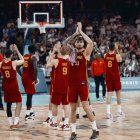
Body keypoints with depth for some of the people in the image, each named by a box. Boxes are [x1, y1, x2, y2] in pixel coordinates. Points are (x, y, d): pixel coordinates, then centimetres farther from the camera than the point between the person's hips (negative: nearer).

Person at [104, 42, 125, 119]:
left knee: (109, 94, 1)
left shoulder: (105, 55, -2)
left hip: (108, 77, 2)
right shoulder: (117, 55, -11)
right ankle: (119, 111, 19)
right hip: (116, 77, -2)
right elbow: (120, 60, 12)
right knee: (118, 93, 12)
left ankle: (108, 112, -10)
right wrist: (117, 51, 12)